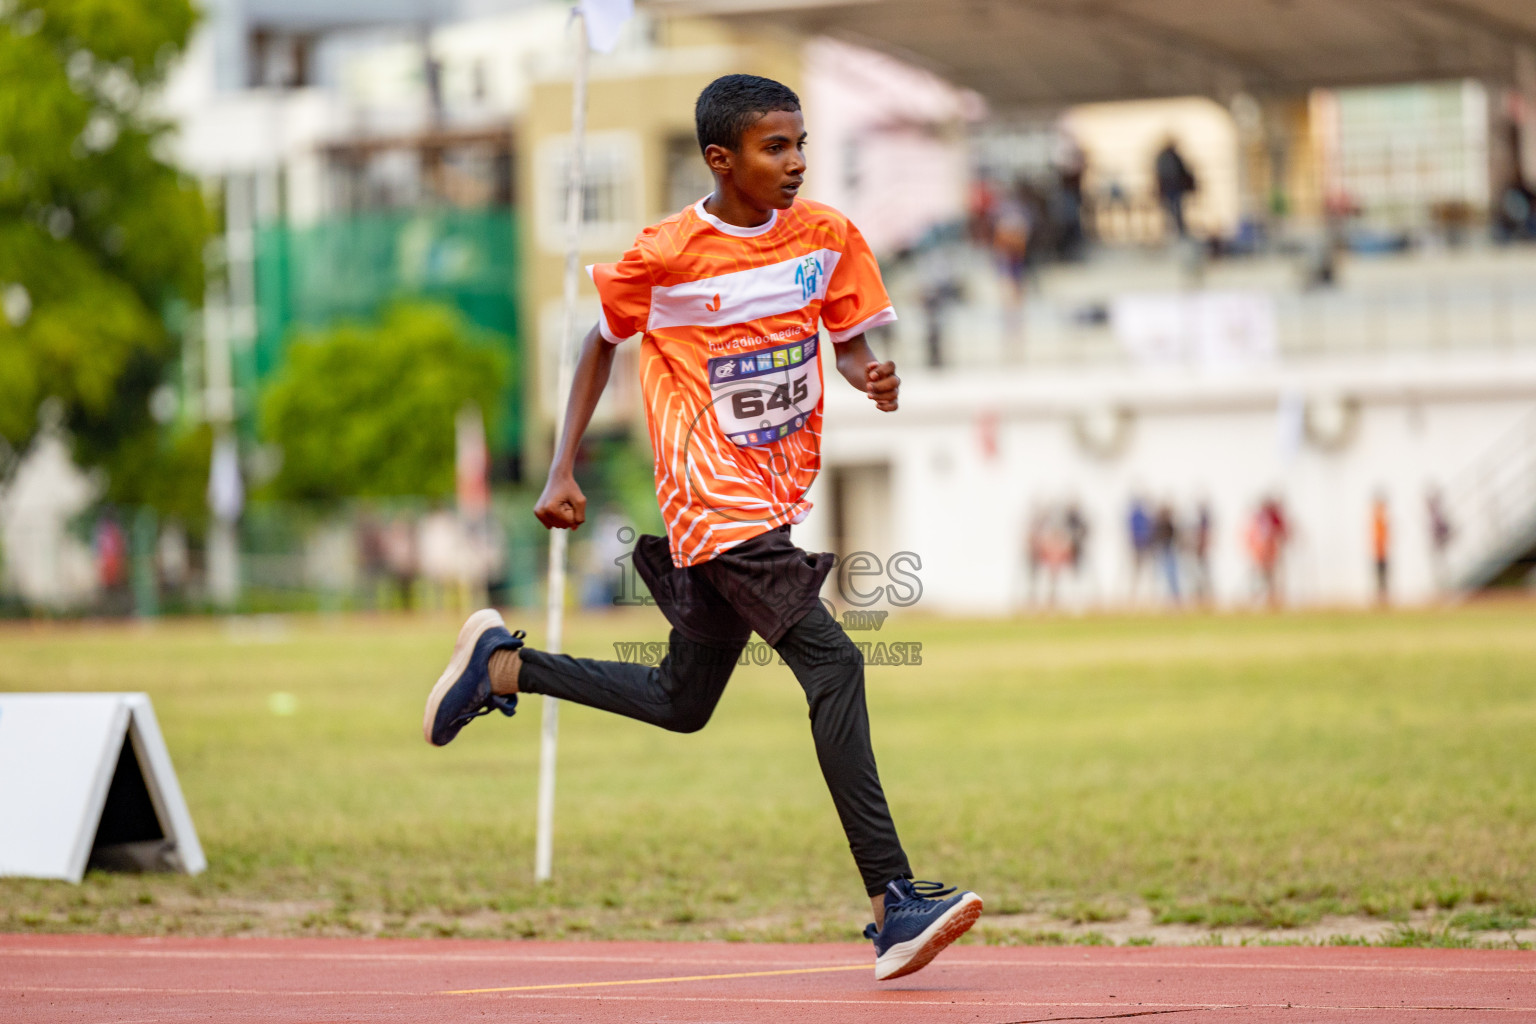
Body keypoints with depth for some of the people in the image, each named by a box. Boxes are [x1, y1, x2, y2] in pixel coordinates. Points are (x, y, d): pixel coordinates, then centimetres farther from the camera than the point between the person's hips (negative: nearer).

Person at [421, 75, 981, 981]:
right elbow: (604, 343, 6)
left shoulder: (828, 236, 1)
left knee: (682, 703, 18)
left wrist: (874, 379, -15)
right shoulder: (665, 255, -10)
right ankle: (894, 903, -24)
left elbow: (851, 341, 10)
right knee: (833, 665, -21)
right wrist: (564, 472, 4)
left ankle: (502, 665, 36)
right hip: (714, 503, -7)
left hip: (779, 495, 7)